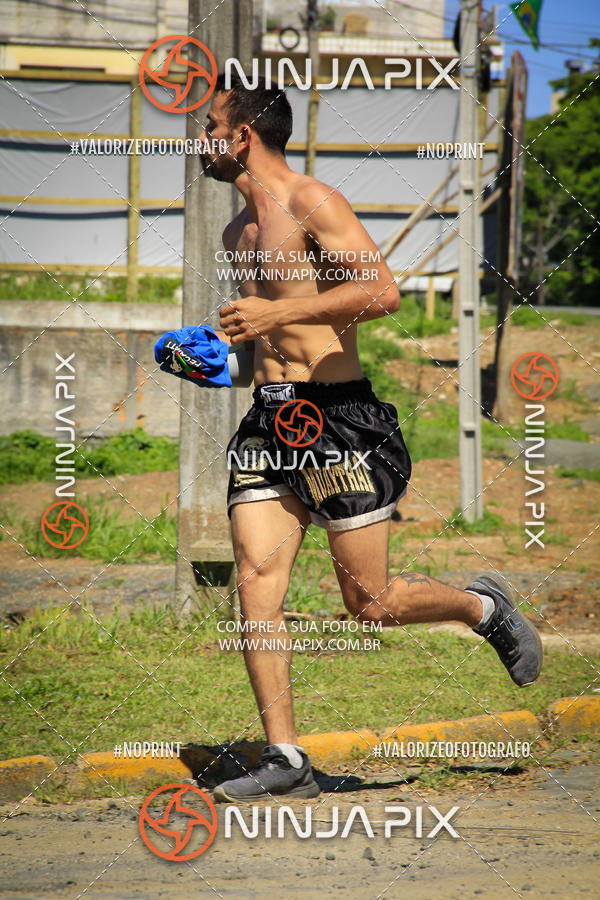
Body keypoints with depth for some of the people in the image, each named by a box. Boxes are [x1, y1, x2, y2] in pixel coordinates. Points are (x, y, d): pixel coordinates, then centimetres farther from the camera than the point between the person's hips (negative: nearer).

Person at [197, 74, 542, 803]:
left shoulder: (312, 203, -9)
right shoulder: (237, 234, 17)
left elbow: (382, 291, -20)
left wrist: (280, 313, -24)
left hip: (338, 418, -8)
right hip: (269, 423, 8)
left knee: (369, 601, -4)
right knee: (254, 585, -6)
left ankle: (483, 607, 25)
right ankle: (285, 760, -5)